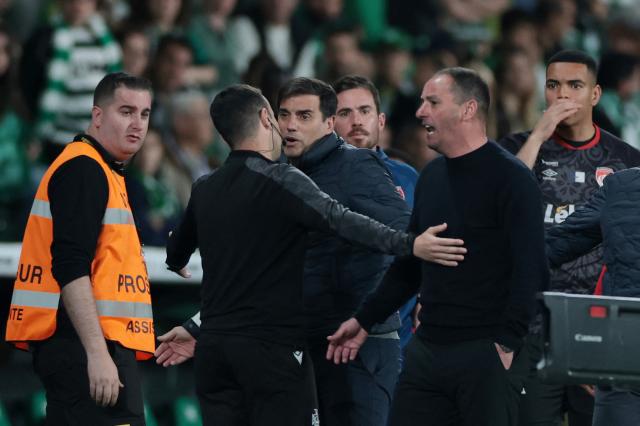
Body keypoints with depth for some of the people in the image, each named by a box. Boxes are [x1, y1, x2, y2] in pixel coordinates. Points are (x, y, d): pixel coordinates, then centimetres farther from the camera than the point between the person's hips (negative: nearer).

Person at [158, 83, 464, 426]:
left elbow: (177, 251, 30)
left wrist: (177, 264, 54)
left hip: (214, 346, 6)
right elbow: (339, 220, -25)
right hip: (273, 346, -6)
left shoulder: (204, 189, 11)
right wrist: (409, 245, -32)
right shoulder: (280, 181, -9)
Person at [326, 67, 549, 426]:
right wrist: (365, 321, 18)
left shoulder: (510, 178, -8)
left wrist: (507, 343, -20)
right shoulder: (432, 177, 15)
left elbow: (531, 270, -15)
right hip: (427, 352, 7)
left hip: (485, 354, -7)